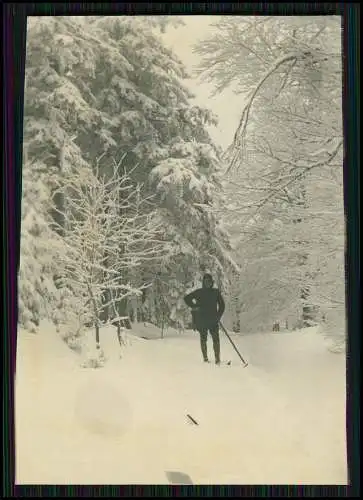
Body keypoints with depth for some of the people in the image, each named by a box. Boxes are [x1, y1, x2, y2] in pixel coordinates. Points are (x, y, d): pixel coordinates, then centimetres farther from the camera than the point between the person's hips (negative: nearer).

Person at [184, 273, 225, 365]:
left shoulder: (216, 292, 7)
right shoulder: (199, 292, 4)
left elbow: (222, 305, 12)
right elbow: (186, 298, 9)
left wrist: (218, 316, 1)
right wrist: (194, 307, -3)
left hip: (213, 320, 0)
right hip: (201, 320, 0)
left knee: (216, 339, -10)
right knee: (203, 339, 4)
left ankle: (217, 359, -8)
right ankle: (205, 358, 13)